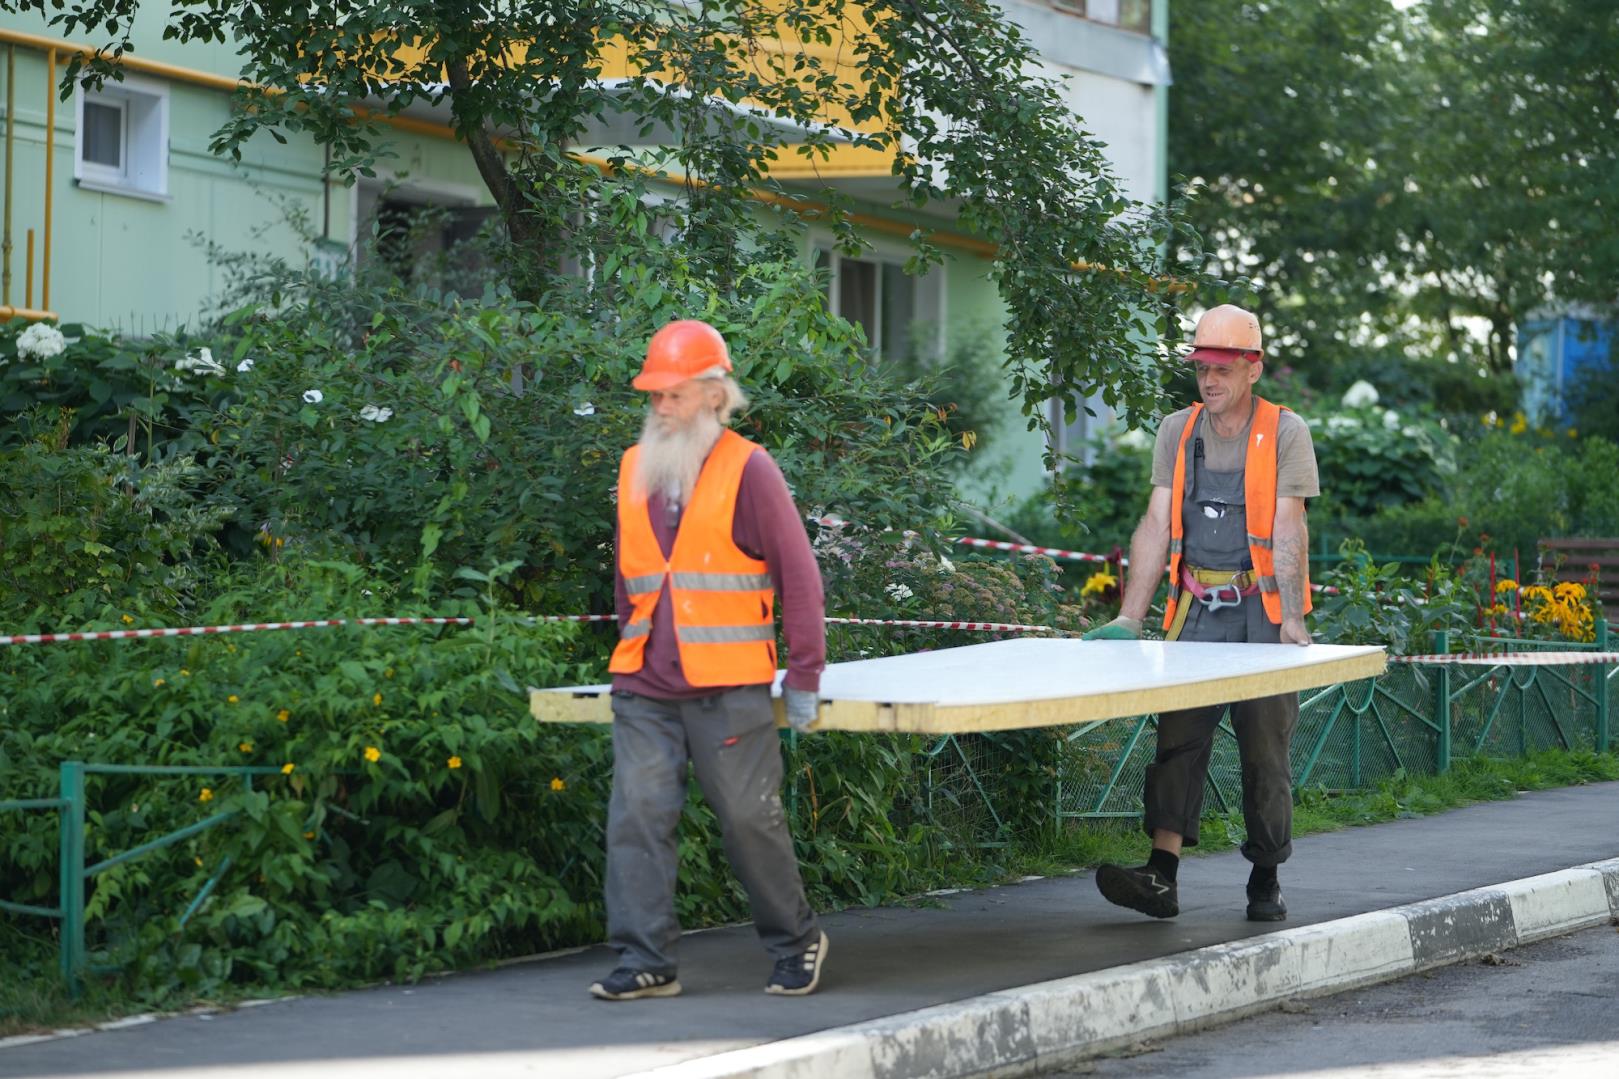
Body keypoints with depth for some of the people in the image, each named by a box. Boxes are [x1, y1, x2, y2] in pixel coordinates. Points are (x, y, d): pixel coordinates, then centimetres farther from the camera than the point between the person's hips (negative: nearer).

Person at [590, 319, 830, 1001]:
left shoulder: (747, 470, -4)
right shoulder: (635, 470, 12)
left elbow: (798, 575, -3)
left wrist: (804, 678, -5)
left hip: (728, 689, -5)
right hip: (644, 690, 5)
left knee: (750, 820, 2)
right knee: (637, 816, -4)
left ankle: (796, 943, 21)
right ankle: (644, 962, 1)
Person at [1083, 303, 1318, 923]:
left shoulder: (1284, 432, -1)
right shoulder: (1177, 432, 9)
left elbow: (1288, 531, -9)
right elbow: (1156, 526, 5)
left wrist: (1292, 618, -20)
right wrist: (1130, 617, -3)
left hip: (1263, 610, -3)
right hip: (1198, 609, 3)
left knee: (1265, 748, 1)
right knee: (1178, 737, -8)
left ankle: (1266, 879, 11)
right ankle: (1161, 875, -16)